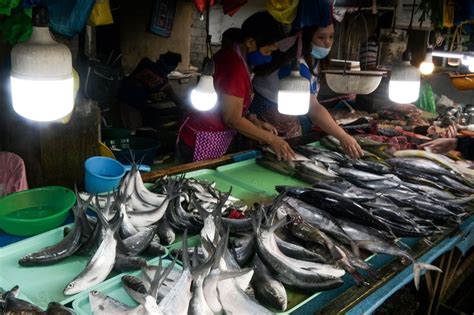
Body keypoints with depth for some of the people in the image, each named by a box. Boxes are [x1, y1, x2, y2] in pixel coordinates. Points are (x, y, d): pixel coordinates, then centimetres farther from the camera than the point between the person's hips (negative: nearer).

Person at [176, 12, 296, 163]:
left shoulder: (231, 54, 6)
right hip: (201, 145, -10)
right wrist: (271, 139, -14)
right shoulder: (235, 66, -24)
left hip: (210, 142, 10)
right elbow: (233, 119, -21)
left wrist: (256, 122, 4)